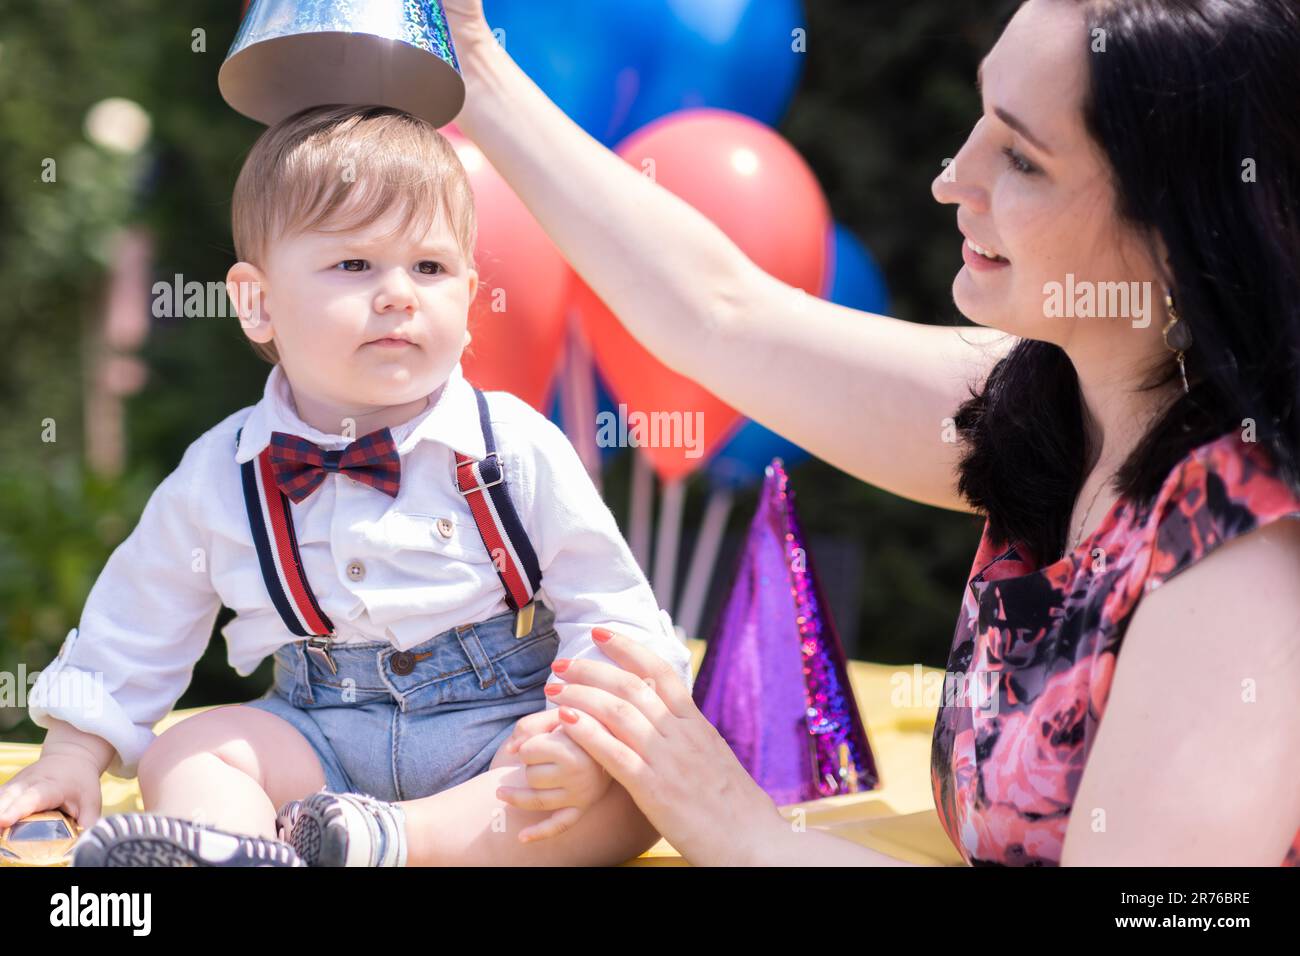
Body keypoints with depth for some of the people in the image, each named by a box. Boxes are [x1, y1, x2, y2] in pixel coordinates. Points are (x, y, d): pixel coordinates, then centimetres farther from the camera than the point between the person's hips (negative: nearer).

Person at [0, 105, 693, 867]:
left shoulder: (520, 452, -6)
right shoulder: (221, 476, 2)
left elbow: (611, 611, -5)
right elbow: (136, 626, 16)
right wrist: (76, 751, 12)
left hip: (500, 738, -2)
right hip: (324, 741, 3)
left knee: (635, 787, -29)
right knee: (188, 752, -20)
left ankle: (395, 837, -41)